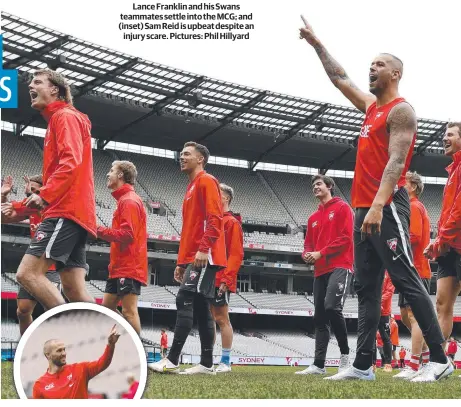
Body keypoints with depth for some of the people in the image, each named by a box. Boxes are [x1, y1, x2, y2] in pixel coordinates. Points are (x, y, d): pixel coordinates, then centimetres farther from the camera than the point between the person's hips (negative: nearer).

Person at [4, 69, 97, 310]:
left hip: (66, 211, -10)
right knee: (74, 290, 2)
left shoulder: (65, 116, -1)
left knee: (28, 273, -17)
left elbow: (71, 161, -17)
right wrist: (19, 209, 25)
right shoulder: (56, 121, 29)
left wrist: (45, 194, -24)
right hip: (71, 212, 10)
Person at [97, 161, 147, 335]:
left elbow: (126, 234, -20)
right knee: (107, 307, 12)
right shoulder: (125, 200, 20)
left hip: (128, 267, -11)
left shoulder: (129, 201, -11)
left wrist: (99, 230, -13)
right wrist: (101, 231, 9)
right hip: (120, 267, 11)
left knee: (128, 311, -12)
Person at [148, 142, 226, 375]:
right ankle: (206, 364, 8)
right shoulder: (192, 188, 25)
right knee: (200, 308, 7)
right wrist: (181, 261, 23)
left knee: (185, 301, -16)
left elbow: (215, 218, -17)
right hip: (192, 258, 10)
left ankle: (172, 360, -20)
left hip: (204, 257, -10)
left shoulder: (206, 181, -4)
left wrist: (204, 249, -25)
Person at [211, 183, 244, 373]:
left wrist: (226, 279, -19)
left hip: (221, 281, -8)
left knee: (222, 319, -4)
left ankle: (226, 362, 2)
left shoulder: (232, 222, -5)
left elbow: (236, 254, -12)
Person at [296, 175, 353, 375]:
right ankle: (319, 364, 4)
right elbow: (308, 243, 22)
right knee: (319, 317, 4)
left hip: (339, 266, -8)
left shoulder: (342, 208, 1)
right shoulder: (313, 218, 22)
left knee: (332, 307, -24)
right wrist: (307, 255, -3)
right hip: (320, 270, 8)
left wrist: (321, 253, -13)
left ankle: (345, 353, -8)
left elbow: (346, 237, -9)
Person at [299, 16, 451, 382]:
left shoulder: (401, 110, -6)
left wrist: (378, 205, -28)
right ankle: (363, 365, 6)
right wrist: (317, 43, 35)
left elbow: (396, 161, -17)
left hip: (387, 207, -9)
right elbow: (340, 79, 33)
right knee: (366, 289, 5)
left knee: (408, 282, -11)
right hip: (365, 208, 9)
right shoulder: (371, 106, 20)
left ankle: (440, 360, -8)